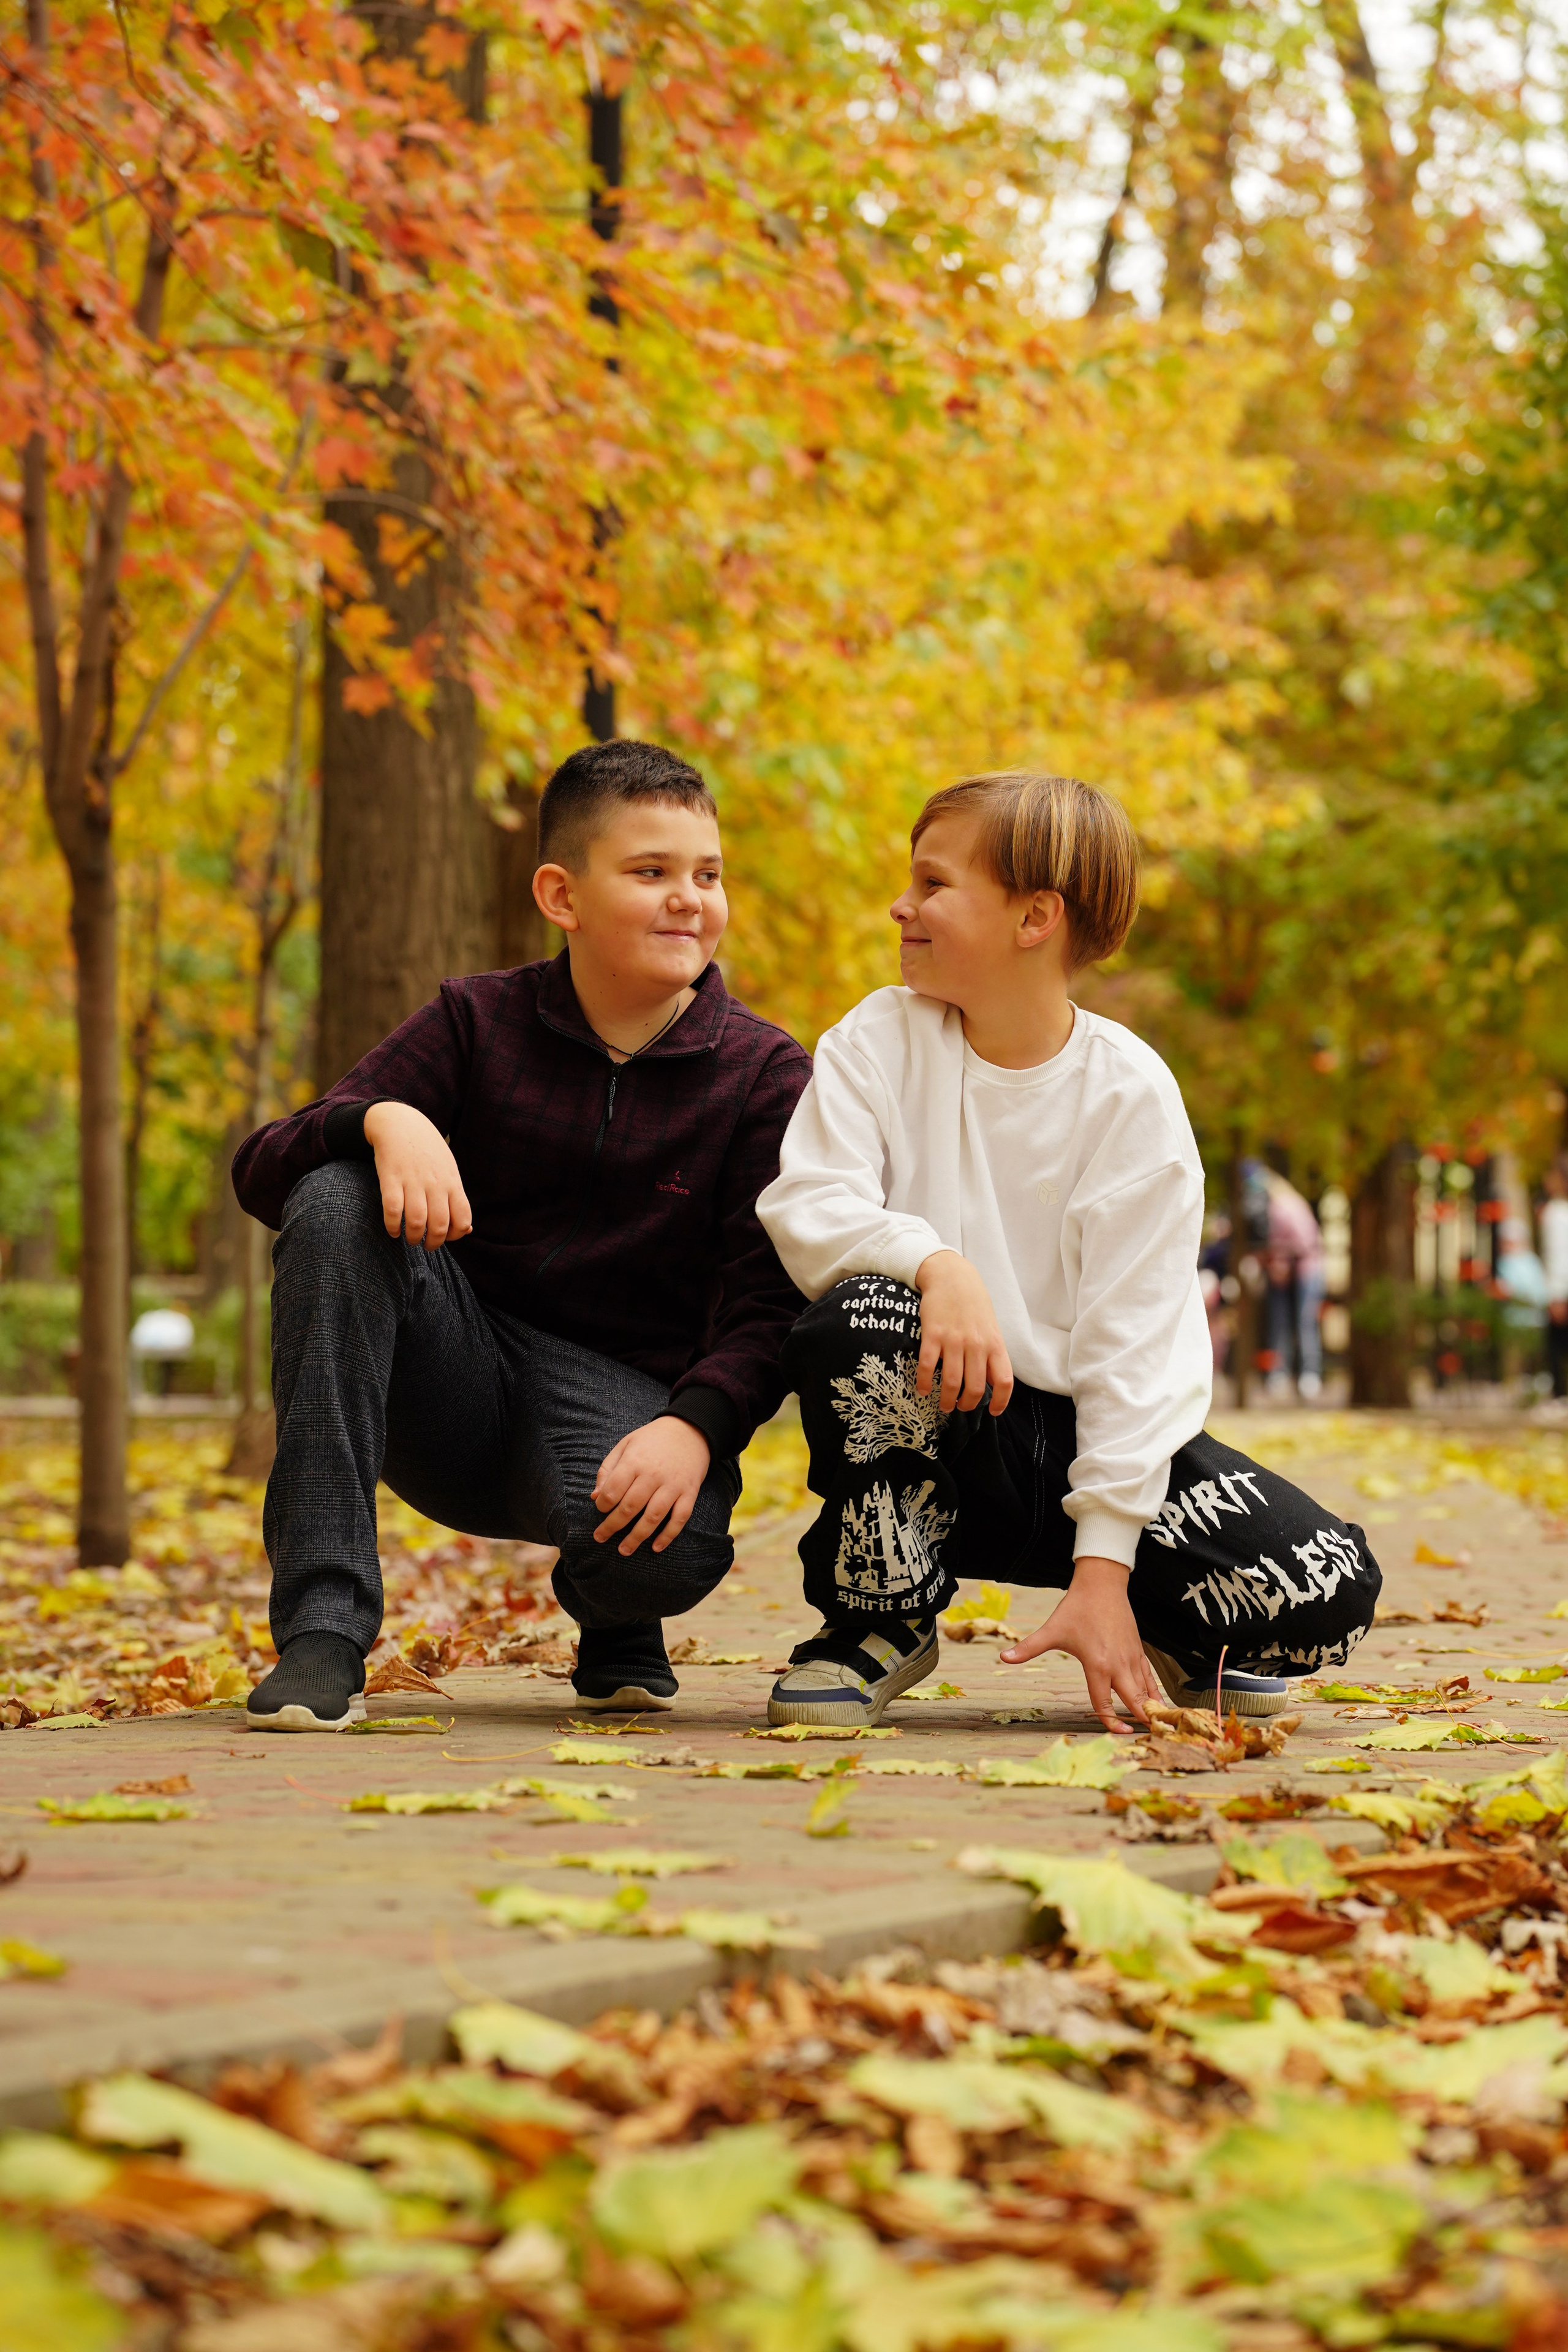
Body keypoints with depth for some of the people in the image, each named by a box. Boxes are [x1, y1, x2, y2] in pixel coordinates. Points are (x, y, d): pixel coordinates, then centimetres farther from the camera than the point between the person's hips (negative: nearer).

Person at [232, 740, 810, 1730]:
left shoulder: (765, 1074, 0)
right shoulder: (480, 1023, 3)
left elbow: (770, 1300, -9)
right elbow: (262, 1169, -4)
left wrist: (695, 1427, -28)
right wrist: (382, 1117, -26)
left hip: (623, 1394, -2)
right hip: (454, 1405, 2)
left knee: (669, 1549, -37)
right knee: (337, 1199, -26)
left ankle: (615, 1617, 8)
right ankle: (323, 1630, -26)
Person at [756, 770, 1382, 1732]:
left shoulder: (1131, 1093, -7)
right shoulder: (881, 1040, -1)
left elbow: (1135, 1337, -11)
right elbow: (805, 1204, -15)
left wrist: (1102, 1569, -18)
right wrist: (936, 1264, -36)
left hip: (1084, 1428, 0)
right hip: (935, 1429, 0)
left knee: (1329, 1592, -22)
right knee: (858, 1320, -35)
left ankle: (1172, 1642, 16)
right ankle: (883, 1619, -8)